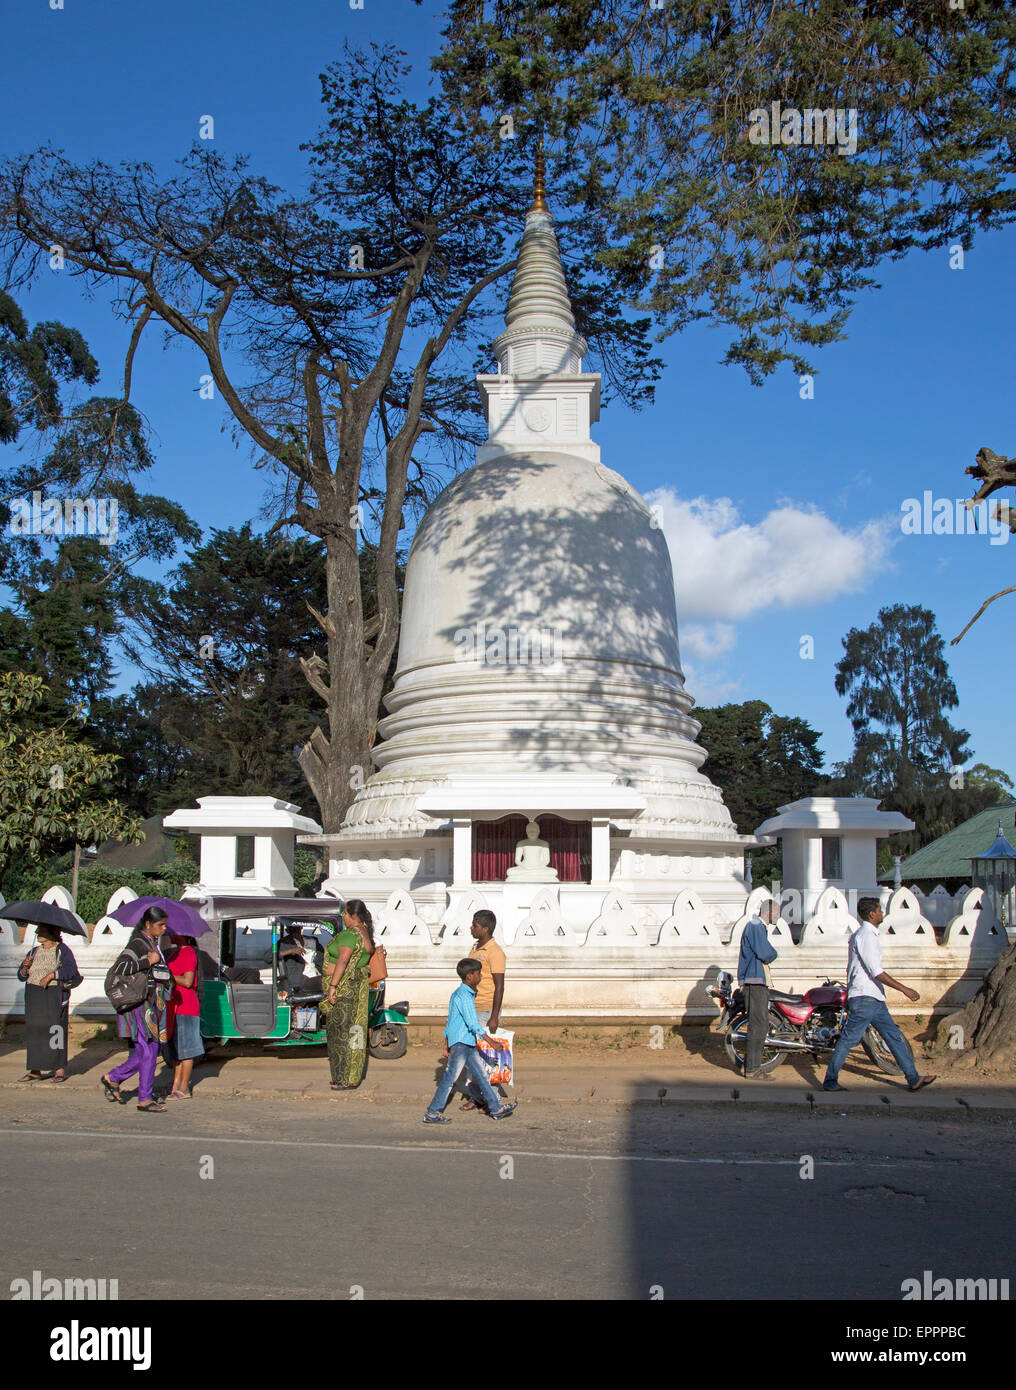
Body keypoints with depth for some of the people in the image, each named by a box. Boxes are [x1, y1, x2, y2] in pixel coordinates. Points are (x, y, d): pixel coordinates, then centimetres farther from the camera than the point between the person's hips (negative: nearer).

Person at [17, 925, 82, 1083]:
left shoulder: (63, 950, -2)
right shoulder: (34, 952, 14)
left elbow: (71, 970, -16)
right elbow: (21, 976, 12)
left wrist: (51, 975, -24)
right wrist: (25, 966, -8)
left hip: (54, 996, -5)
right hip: (34, 996, 5)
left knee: (55, 1031, -7)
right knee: (34, 1030, 3)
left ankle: (60, 1069, -2)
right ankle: (36, 1070, 9)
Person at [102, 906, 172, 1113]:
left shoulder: (154, 943, 15)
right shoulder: (138, 943, -13)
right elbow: (119, 967, -26)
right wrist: (148, 961, -21)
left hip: (153, 1003, 9)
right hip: (139, 1003, -9)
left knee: (153, 1049, 10)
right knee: (148, 1051, -6)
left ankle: (113, 1078, 23)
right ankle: (144, 1100, 3)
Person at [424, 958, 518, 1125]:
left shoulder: (458, 993, 17)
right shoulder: (465, 995, -15)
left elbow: (450, 1021, 21)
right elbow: (473, 1023, -20)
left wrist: (446, 1045, 23)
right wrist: (490, 1041, -17)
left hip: (468, 1044, 10)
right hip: (460, 1043, -10)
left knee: (481, 1075, 10)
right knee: (451, 1077, -6)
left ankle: (496, 1108, 14)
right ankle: (431, 1113, 0)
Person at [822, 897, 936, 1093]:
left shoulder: (866, 934, 18)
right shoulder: (865, 935, -15)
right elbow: (876, 971, -22)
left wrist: (849, 998, 26)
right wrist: (904, 989, -21)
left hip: (874, 998, 10)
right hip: (864, 998, -10)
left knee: (894, 1036, 9)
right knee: (848, 1039, -4)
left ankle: (913, 1079, 12)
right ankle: (830, 1081, 2)